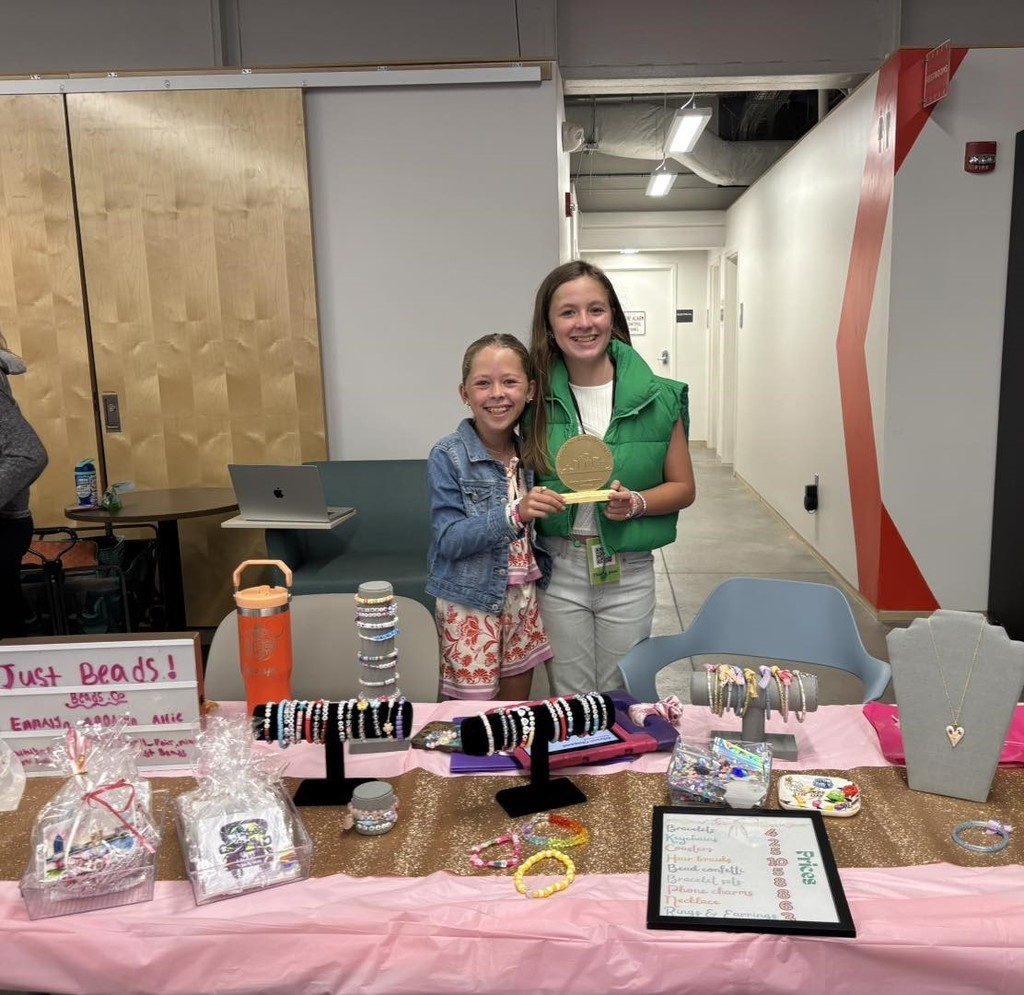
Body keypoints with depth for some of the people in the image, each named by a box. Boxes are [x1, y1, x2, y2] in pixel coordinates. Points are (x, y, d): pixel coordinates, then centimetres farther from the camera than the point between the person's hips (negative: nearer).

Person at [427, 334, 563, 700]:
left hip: (523, 600, 5)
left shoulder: (528, 452, 4)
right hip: (471, 604, -5)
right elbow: (449, 541, -17)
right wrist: (513, 514, -28)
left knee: (517, 708, 15)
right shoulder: (448, 456, -12)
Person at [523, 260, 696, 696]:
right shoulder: (536, 398, -3)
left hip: (628, 574, 0)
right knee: (570, 702, 12)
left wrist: (636, 503, -15)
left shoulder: (659, 398, -5)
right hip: (558, 570, 0)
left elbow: (682, 488, 3)